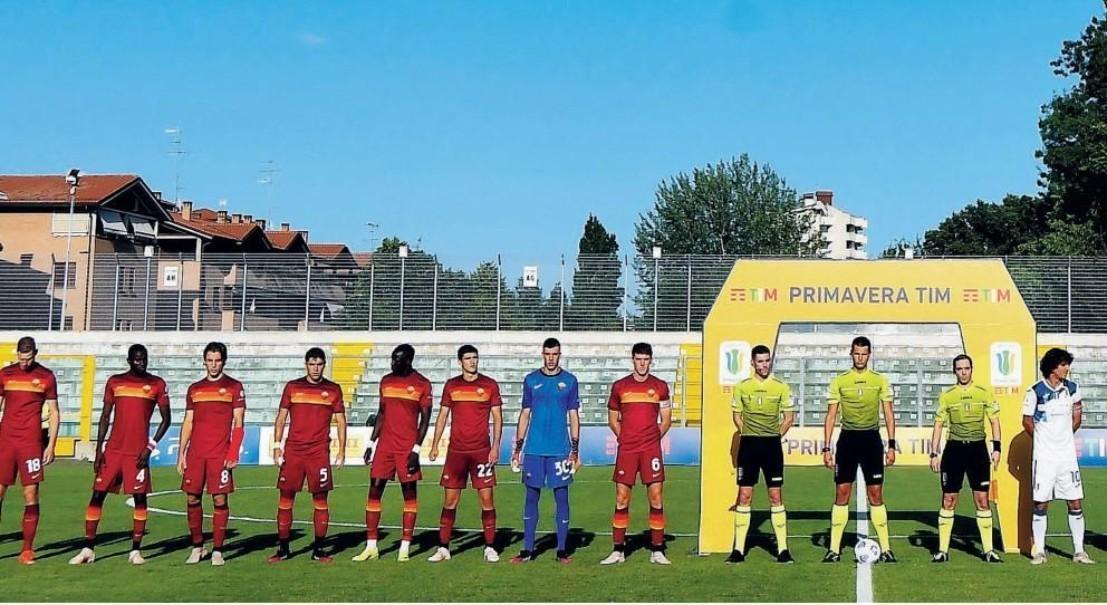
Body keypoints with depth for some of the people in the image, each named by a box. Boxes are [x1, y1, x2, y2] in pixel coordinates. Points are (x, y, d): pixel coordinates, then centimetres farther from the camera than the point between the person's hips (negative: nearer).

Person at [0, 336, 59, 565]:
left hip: (31, 443, -2)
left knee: (31, 496, -2)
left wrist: (51, 445, -1)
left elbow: (54, 413, 6)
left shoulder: (46, 377, 3)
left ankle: (27, 550, 3)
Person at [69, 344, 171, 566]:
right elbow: (105, 417, 9)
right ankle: (88, 549, 6)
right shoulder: (114, 382, 8)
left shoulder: (157, 384, 2)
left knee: (139, 498, -2)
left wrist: (151, 446, -7)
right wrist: (98, 450, 2)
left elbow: (166, 419, 3)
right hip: (113, 449, 2)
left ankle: (136, 550, 6)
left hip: (138, 451, -2)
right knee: (98, 495, 0)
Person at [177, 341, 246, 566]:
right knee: (192, 499, 4)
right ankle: (197, 547, 17)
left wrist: (233, 453, -10)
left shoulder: (234, 387, 3)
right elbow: (188, 423, 15)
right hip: (195, 453, 4)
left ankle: (217, 550, 3)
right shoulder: (194, 389, 13)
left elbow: (238, 423, 0)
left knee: (220, 500, -4)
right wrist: (181, 453, 8)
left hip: (220, 454, -3)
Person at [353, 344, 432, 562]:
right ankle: (371, 546, 4)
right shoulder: (386, 381, 11)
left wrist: (416, 449, -12)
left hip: (407, 446, -4)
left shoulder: (422, 384, -3)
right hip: (385, 444, 5)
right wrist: (371, 443, 12)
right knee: (374, 490, 0)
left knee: (409, 493, 0)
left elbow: (425, 418, -5)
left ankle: (405, 546, 4)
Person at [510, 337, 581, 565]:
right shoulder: (531, 380, 8)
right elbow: (525, 414, 11)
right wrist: (517, 447, 6)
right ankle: (528, 549, 9)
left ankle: (562, 550, 7)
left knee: (562, 497, 1)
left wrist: (575, 450, -1)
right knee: (531, 497, 4)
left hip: (560, 449, -1)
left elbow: (574, 417, 5)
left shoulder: (569, 381, 5)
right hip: (534, 449, 1)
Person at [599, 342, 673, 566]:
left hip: (652, 448, 0)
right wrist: (625, 438, 4)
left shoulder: (660, 386, 6)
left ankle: (657, 551, 4)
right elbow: (613, 419, 13)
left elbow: (666, 420, 11)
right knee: (621, 498, 1)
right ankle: (618, 550, 7)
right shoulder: (619, 386, 7)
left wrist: (654, 438, 3)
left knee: (656, 497, -3)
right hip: (626, 448, 0)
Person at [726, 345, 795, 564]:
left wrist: (776, 436, 2)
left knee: (776, 496, 0)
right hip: (748, 445, 1)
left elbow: (789, 417, 8)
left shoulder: (781, 387, 1)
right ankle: (738, 549, 4)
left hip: (772, 445, -1)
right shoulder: (742, 387, 3)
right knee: (744, 495, 0)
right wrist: (749, 436, 5)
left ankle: (782, 549, 3)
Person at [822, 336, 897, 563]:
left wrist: (891, 445, -2)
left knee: (876, 494, 0)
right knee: (842, 493, -1)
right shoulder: (839, 381, 2)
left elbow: (888, 414, 6)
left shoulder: (880, 380, 4)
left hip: (871, 438, 0)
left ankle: (885, 548, 5)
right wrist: (826, 448, -2)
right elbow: (831, 415, 3)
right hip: (847, 438, 0)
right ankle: (834, 549, 3)